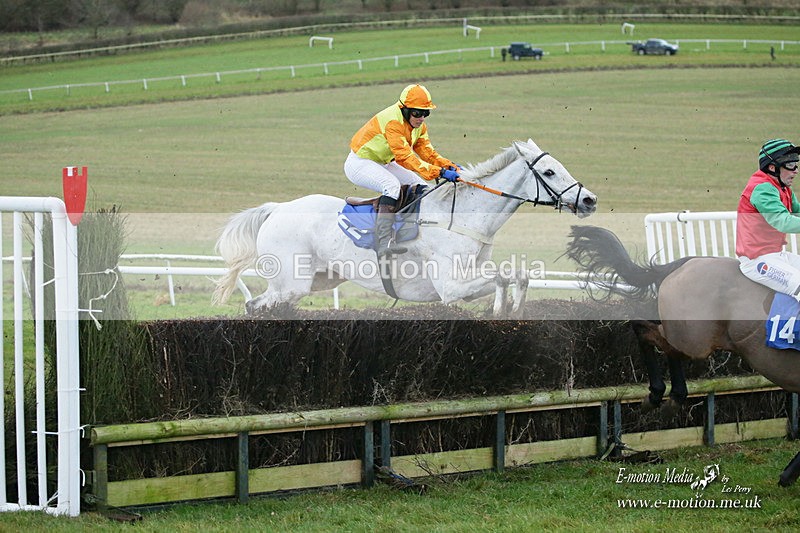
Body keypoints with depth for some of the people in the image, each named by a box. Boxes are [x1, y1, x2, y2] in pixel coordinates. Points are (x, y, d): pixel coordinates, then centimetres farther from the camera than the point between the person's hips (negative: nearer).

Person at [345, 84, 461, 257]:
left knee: (417, 184, 8)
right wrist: (438, 172, -43)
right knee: (392, 184, -33)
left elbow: (427, 152, 1)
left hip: (382, 163, 10)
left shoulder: (419, 125, 0)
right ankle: (384, 241, -43)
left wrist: (450, 166, -18)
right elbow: (404, 156, -37)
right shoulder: (393, 122, -30)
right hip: (359, 163, -10)